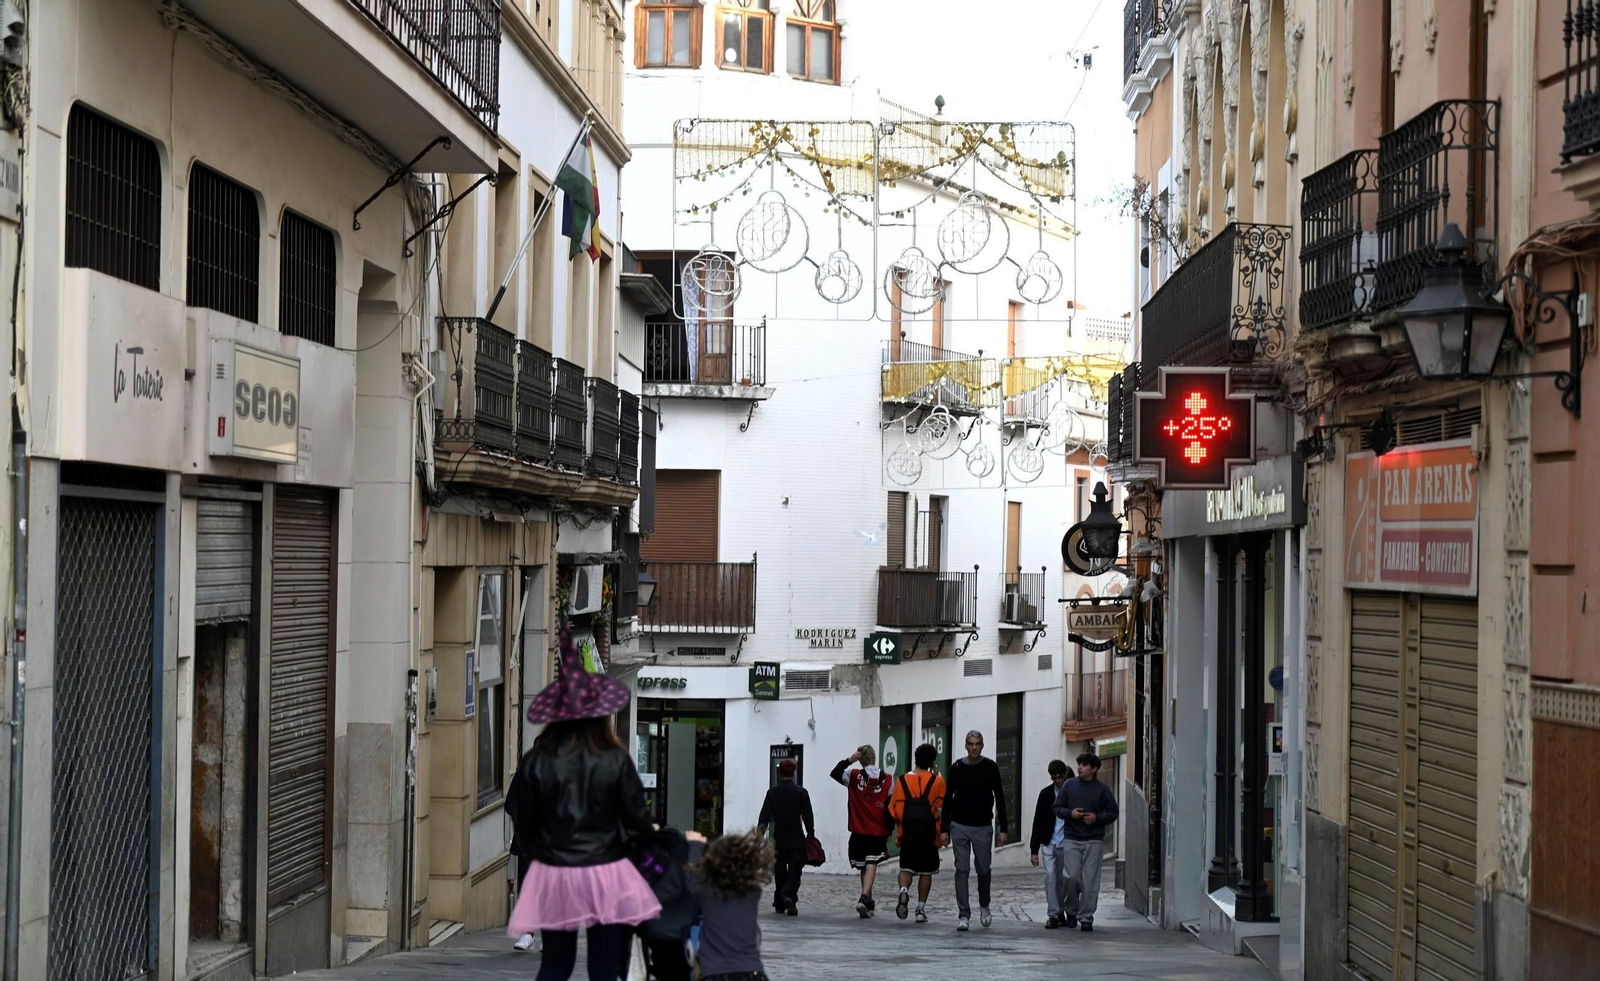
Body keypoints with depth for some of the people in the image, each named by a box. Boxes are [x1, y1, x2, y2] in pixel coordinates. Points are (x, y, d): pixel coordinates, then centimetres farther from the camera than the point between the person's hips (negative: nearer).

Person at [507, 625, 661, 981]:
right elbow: (638, 823, -3)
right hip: (606, 875, -2)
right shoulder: (615, 761, -9)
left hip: (553, 875, 2)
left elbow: (524, 825, 3)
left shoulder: (536, 762, -5)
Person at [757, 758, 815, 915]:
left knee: (779, 873, 13)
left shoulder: (772, 793, -1)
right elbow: (808, 817, -4)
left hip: (779, 839, 2)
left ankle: (779, 903, 17)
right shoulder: (802, 792, -5)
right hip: (797, 840, -2)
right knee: (794, 872, -1)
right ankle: (789, 896, -23)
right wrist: (810, 834, 5)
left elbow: (764, 817, -4)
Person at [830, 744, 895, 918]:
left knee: (863, 866, 15)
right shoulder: (888, 780, -3)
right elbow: (891, 807, -1)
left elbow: (834, 774, 10)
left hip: (859, 830, 1)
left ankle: (868, 903, 24)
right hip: (879, 831, -1)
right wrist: (889, 831, 7)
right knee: (871, 865, -7)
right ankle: (864, 899, -26)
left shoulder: (854, 777, -3)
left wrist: (848, 761, 3)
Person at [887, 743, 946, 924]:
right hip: (929, 833, -1)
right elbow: (944, 806, -3)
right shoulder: (937, 781, -2)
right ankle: (921, 908, 7)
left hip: (907, 833, 1)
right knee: (926, 871, 10)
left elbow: (894, 808, 3)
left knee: (906, 867, 10)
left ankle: (904, 891, -19)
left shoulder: (903, 780, 2)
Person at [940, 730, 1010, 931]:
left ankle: (984, 906, 31)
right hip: (959, 827, 0)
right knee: (961, 870, -4)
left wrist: (1003, 829, -3)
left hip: (983, 827, 0)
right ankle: (963, 915, -2)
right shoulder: (957, 768, 0)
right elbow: (948, 799, 5)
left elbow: (999, 799, 2)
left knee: (984, 870, 6)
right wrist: (945, 829, 1)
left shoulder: (991, 768, 0)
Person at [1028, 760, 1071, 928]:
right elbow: (1038, 822, 6)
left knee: (1062, 880, 6)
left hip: (1065, 845, -1)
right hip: (1049, 843, 1)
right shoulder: (1046, 794, 4)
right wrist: (1034, 849, 3)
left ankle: (1060, 913, 21)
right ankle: (1054, 915, -11)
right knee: (1050, 875, -12)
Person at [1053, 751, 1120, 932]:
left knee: (1090, 881, -2)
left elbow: (1113, 812, 7)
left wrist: (1097, 818, -10)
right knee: (1071, 877, -6)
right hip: (1072, 839, 0)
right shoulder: (1070, 785, 5)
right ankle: (1071, 911, 18)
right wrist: (1070, 813, -10)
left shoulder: (1102, 789, 3)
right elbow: (1057, 808, 9)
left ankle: (1086, 917, 5)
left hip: (1094, 841, 0)